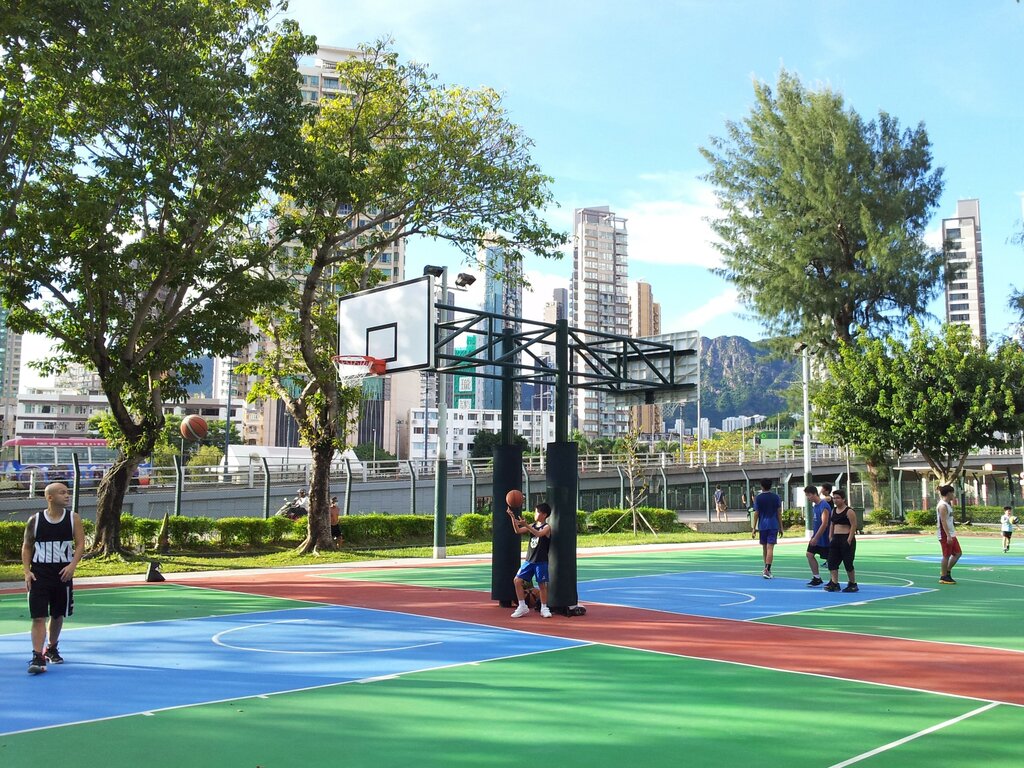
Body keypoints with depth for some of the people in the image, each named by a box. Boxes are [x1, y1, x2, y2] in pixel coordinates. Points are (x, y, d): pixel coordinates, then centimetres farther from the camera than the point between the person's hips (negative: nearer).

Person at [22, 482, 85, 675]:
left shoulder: (73, 518, 0)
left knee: (58, 615, 15)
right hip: (39, 575, -2)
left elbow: (80, 544, -3)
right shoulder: (35, 520, -1)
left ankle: (52, 649, 35)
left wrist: (72, 565, -18)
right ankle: (38, 657, -8)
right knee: (39, 617, -8)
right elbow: (27, 546, 6)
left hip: (63, 574, 2)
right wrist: (27, 571, -4)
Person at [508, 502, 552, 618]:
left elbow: (538, 534, -29)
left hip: (541, 561, -6)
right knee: (518, 580, -2)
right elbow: (518, 531, 2)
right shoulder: (532, 526, 10)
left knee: (542, 584, 0)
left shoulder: (547, 527, -9)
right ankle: (522, 607, 6)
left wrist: (526, 525, -39)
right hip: (529, 560, 6)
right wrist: (512, 517, -9)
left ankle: (544, 608, 16)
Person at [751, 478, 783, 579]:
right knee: (770, 548, -6)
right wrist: (781, 527, 9)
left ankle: (767, 569, 27)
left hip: (762, 525, 1)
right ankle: (767, 570, -17)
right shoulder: (776, 497, 1)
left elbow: (756, 514, -1)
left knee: (764, 547, 15)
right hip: (773, 525, -1)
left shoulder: (758, 498, -1)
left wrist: (754, 528, 4)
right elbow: (779, 513, 2)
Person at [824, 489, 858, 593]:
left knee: (848, 563, -1)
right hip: (836, 539, 8)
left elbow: (854, 526, -14)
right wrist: (830, 537, 10)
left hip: (846, 539, -8)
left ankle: (852, 584, 14)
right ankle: (834, 583, 2)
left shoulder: (849, 511, -10)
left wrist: (849, 540, -19)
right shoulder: (833, 511, 13)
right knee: (832, 561, 0)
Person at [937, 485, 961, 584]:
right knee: (946, 555, -3)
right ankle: (944, 577, 5)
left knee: (958, 553, 12)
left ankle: (947, 572, 20)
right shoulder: (942, 506, -16)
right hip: (945, 535, -10)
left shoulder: (948, 504, 15)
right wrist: (948, 535, -26)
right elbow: (943, 521, -22)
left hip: (951, 534, 10)